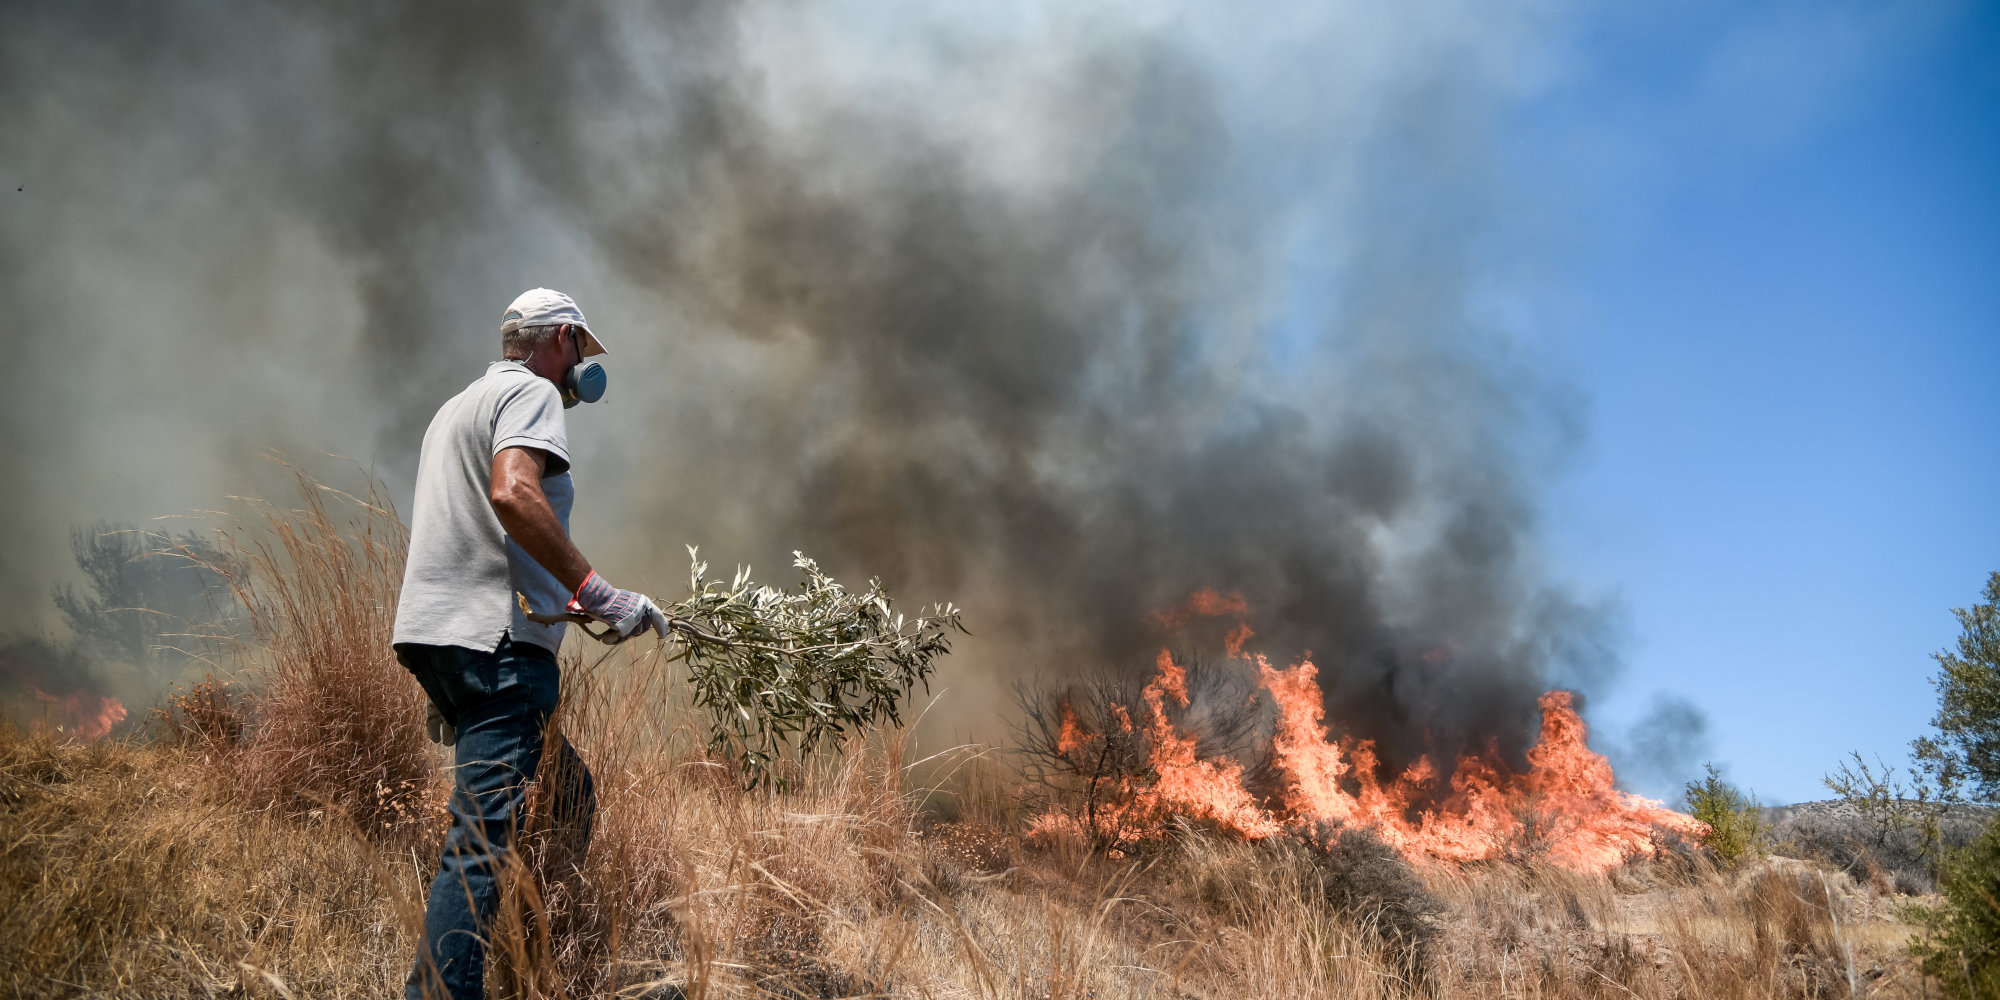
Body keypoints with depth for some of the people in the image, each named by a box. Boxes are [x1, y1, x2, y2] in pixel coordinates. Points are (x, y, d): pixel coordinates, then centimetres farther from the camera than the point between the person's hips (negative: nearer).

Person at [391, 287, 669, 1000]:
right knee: (486, 836, -14)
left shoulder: (458, 406, 29)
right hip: (494, 639, -10)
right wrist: (595, 592, -22)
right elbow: (513, 492, -22)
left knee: (568, 800, 15)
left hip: (434, 632, 10)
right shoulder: (533, 392, -2)